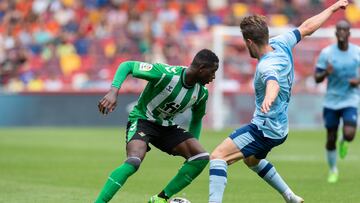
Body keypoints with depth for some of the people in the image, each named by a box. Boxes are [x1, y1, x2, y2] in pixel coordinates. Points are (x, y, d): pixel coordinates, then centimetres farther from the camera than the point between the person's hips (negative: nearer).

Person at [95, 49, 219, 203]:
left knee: (202, 158, -13)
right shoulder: (166, 74, -25)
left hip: (167, 126, 6)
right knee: (134, 161, -35)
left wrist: (192, 146, 10)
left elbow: (197, 119, 15)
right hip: (142, 120, -6)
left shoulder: (202, 93, -6)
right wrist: (113, 91, -34)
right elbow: (127, 66, -20)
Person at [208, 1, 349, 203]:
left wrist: (269, 98, -74)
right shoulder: (281, 44, -4)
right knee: (252, 159, 36)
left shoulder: (266, 66, -28)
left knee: (218, 156, -20)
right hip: (279, 127, 10)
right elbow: (307, 27, 10)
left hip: (264, 129, -10)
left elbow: (273, 82, -51)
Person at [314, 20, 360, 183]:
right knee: (331, 139, 6)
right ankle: (333, 170, 30)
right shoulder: (326, 53, -7)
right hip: (331, 101, 1)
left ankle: (344, 142, 19)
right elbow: (317, 78, -4)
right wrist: (325, 73, -26)